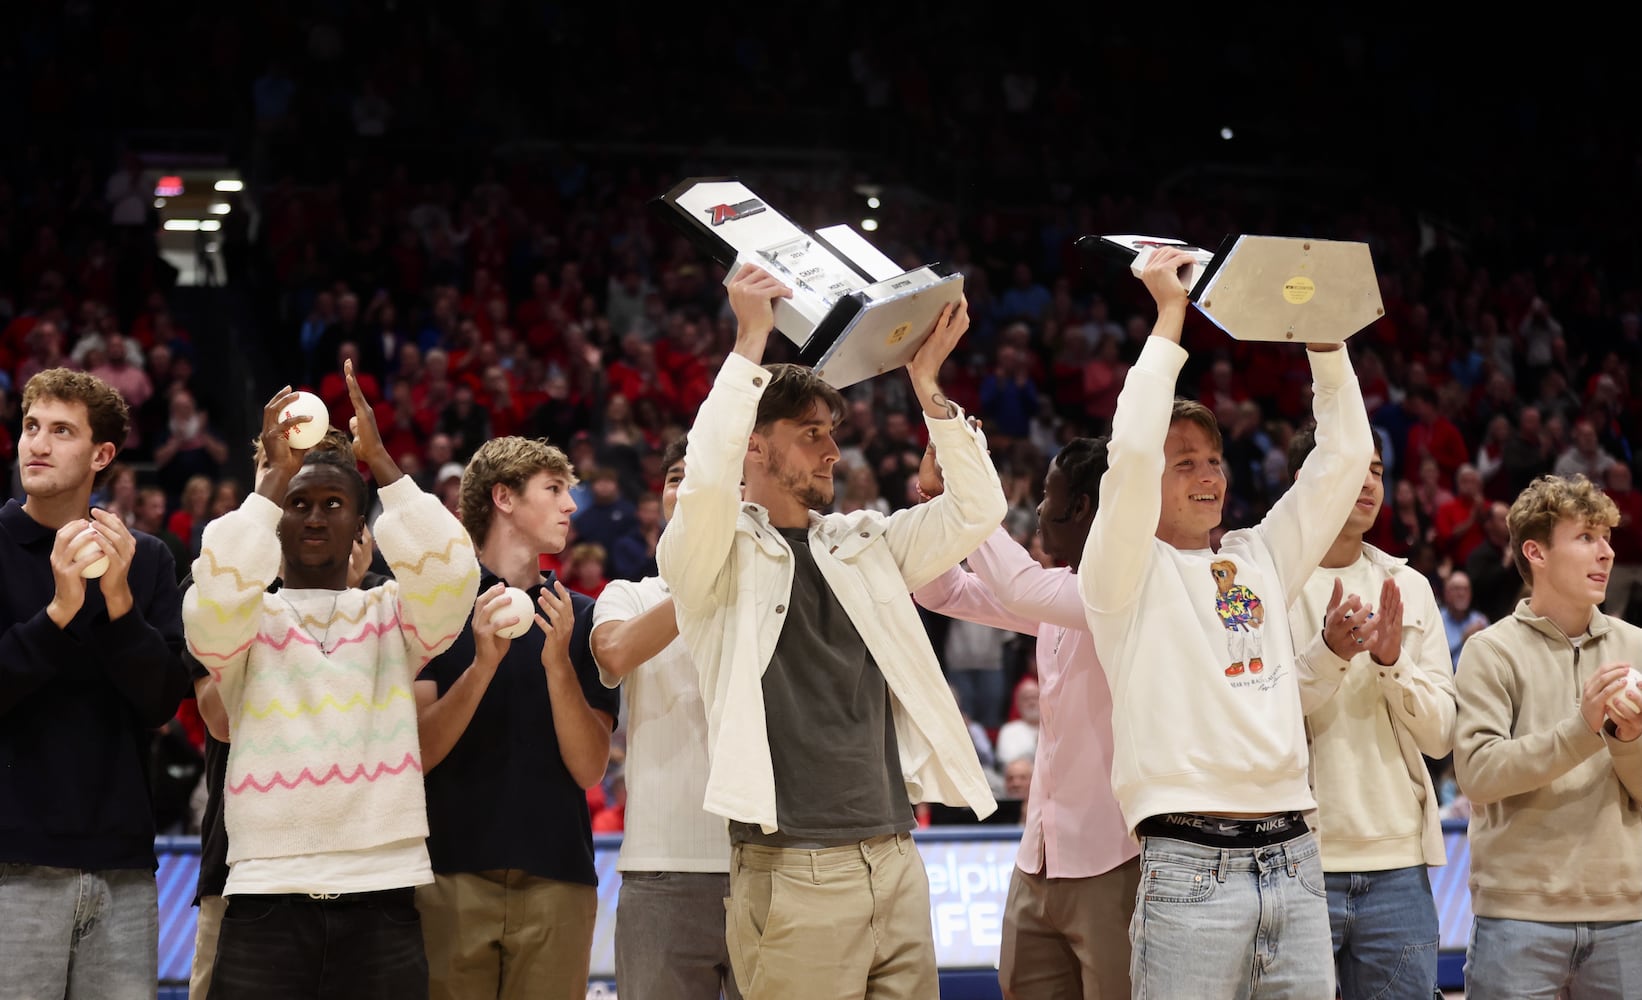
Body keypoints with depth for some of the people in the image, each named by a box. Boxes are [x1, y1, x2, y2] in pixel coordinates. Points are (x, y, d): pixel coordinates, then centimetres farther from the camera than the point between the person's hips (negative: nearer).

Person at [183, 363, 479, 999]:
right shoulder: (246, 619, 10)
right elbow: (215, 598, -13)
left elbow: (449, 572, -8)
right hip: (266, 897, -1)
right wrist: (275, 476, -9)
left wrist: (378, 460, -6)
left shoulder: (392, 616, 12)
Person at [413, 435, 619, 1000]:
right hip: (452, 875, -2)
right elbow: (419, 752, -4)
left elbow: (589, 768, 2)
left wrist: (558, 663, -13)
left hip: (556, 881, 2)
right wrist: (483, 662, -18)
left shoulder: (579, 617, 9)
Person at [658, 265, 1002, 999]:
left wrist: (926, 384, 1)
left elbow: (976, 508, 9)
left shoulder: (862, 545, 16)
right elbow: (707, 480, -20)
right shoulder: (718, 556, 0)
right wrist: (750, 344, -17)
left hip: (895, 858, 6)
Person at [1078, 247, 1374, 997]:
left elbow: (1343, 457, 17)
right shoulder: (1129, 573, 3)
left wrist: (1323, 340, 9)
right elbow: (1131, 452, -12)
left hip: (1292, 859, 5)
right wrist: (1169, 319, -6)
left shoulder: (1260, 558, 19)